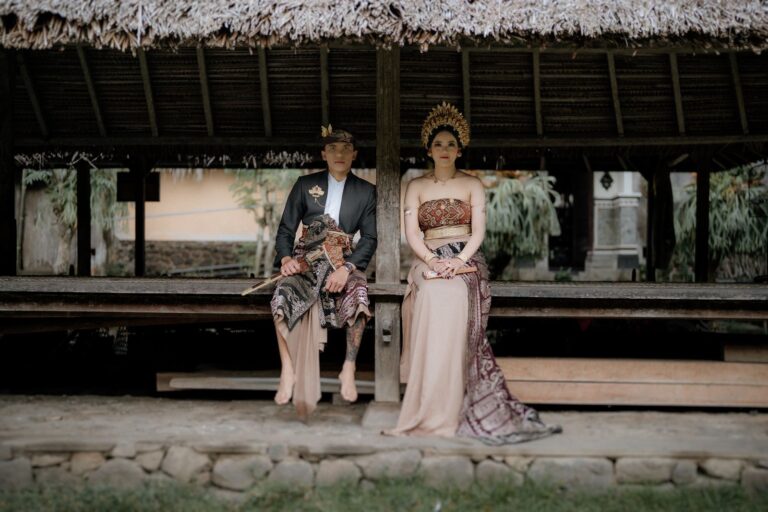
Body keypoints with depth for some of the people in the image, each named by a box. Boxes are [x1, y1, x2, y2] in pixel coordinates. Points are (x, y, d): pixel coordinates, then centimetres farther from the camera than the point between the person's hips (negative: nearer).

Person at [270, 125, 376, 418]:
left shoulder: (366, 191, 11)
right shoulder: (305, 185, 12)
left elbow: (369, 237, 3)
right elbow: (286, 229, 9)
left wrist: (347, 268, -15)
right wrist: (286, 258, -13)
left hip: (343, 261, 0)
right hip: (306, 259, 0)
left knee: (358, 297, -34)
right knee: (284, 295, -32)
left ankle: (349, 369, -20)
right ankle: (288, 371, -25)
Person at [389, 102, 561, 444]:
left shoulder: (472, 185, 12)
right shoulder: (416, 187, 15)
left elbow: (478, 231, 2)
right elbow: (412, 233, 4)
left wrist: (460, 260, -15)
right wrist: (433, 261, -13)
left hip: (465, 261, -1)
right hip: (429, 260, 1)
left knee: (453, 294, -30)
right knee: (434, 295, -29)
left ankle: (442, 411, -27)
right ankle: (431, 411, -23)